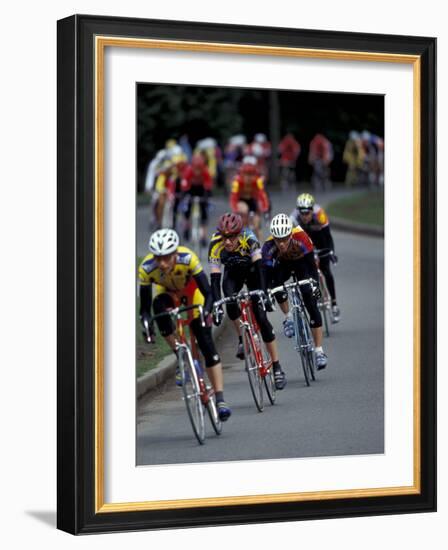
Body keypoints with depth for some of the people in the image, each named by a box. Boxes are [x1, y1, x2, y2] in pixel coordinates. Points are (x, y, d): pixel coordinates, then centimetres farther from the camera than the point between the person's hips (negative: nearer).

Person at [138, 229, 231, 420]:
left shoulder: (187, 258, -39)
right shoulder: (147, 268, -34)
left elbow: (208, 293, -36)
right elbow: (145, 307, -27)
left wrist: (205, 311, -54)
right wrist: (146, 324, -45)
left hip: (192, 290, -2)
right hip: (168, 291, 2)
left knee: (206, 343, -13)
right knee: (158, 307, -35)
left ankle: (220, 399, -10)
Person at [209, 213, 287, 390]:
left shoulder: (249, 239, -35)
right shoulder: (215, 245, -32)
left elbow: (260, 268, -41)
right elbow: (214, 278, -34)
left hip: (252, 271, -2)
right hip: (233, 274, 2)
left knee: (261, 317, -13)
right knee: (230, 301, -32)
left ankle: (277, 368, -7)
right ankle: (242, 338, -8)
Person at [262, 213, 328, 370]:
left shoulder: (301, 238, -37)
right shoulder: (269, 246, -34)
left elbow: (311, 264, -33)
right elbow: (267, 274, -32)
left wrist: (315, 284, -45)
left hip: (301, 262, -2)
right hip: (283, 264, 2)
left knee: (311, 304, -13)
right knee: (276, 284, -32)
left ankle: (319, 351, -10)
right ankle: (288, 317, -4)